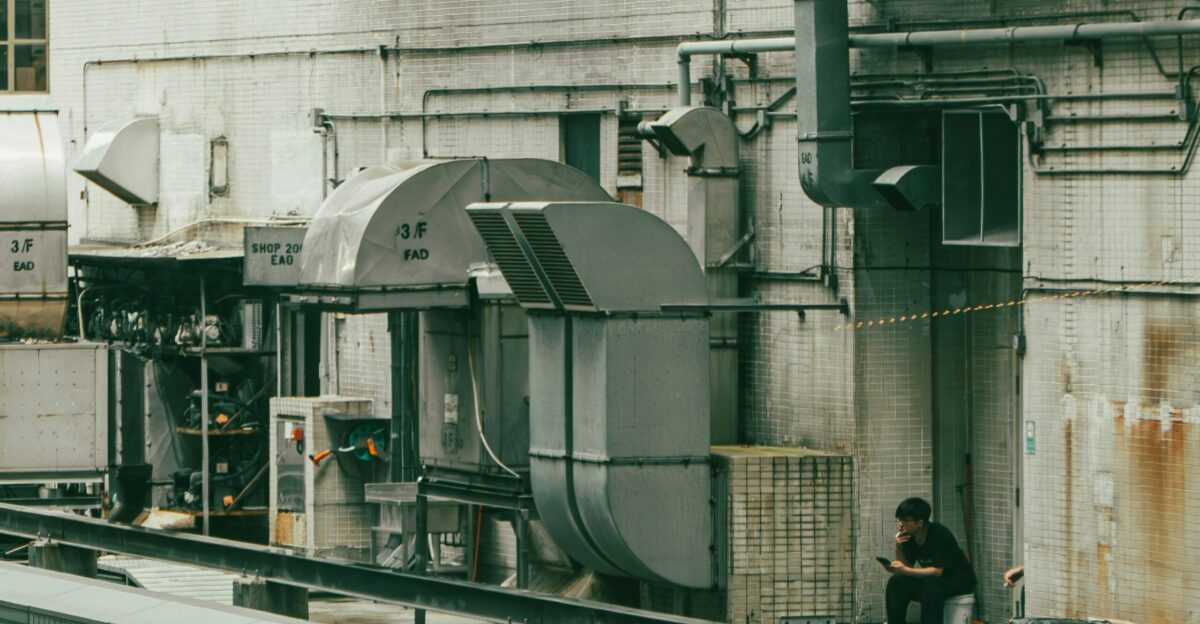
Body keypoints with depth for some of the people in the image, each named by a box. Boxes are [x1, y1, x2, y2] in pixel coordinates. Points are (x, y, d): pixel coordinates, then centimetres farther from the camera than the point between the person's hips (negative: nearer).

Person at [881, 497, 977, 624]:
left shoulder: (939, 534, -25)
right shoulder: (908, 537, -5)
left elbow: (937, 571, -29)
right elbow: (906, 568, -3)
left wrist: (905, 570, -37)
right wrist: (898, 548, -20)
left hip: (960, 580, -7)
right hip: (931, 578, 7)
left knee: (931, 585, -36)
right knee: (896, 583, -14)